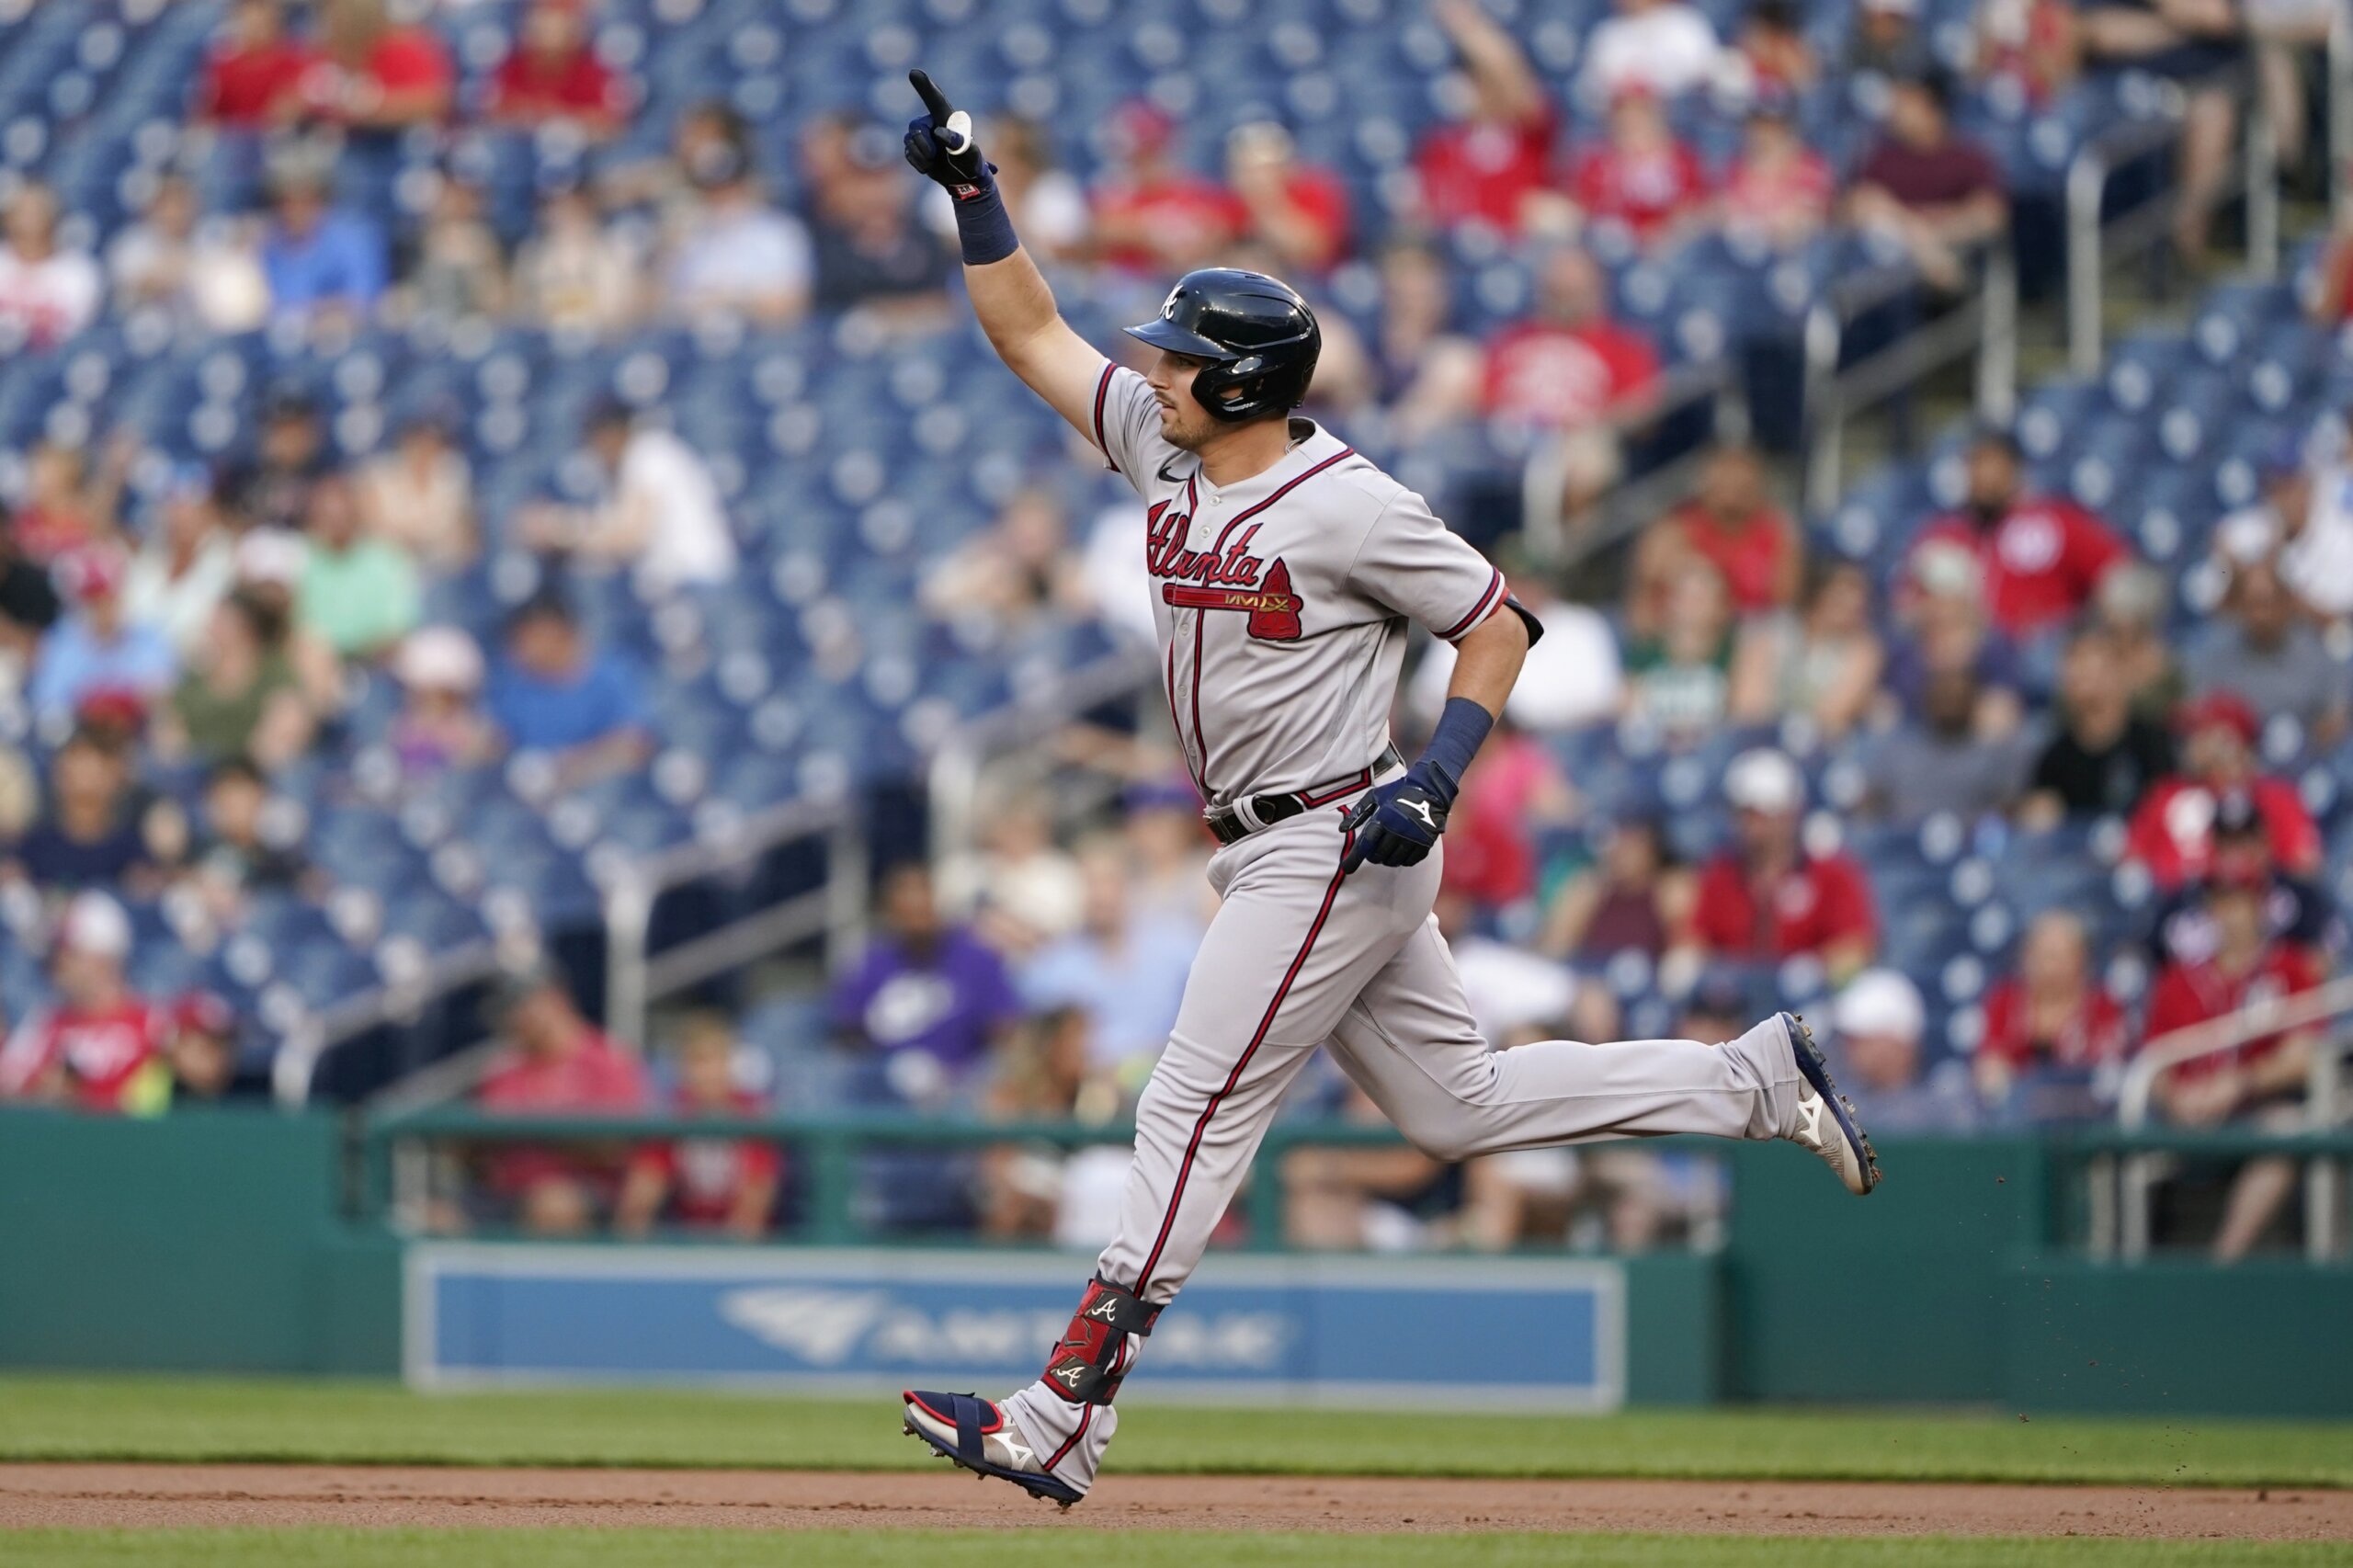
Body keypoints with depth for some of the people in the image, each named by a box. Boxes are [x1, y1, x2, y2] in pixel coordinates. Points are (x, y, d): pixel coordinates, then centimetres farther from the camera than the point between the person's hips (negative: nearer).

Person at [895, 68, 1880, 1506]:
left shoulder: (1351, 506, -17)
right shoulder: (1165, 451, 5)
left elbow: (1499, 625, -9)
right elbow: (1031, 334, 12)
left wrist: (1438, 775, -20)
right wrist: (972, 192, 2)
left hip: (1340, 845, -9)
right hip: (1276, 853, 9)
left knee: (1195, 1111, -10)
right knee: (1458, 1105, 13)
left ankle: (1064, 1418, -11)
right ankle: (1758, 1080, 21)